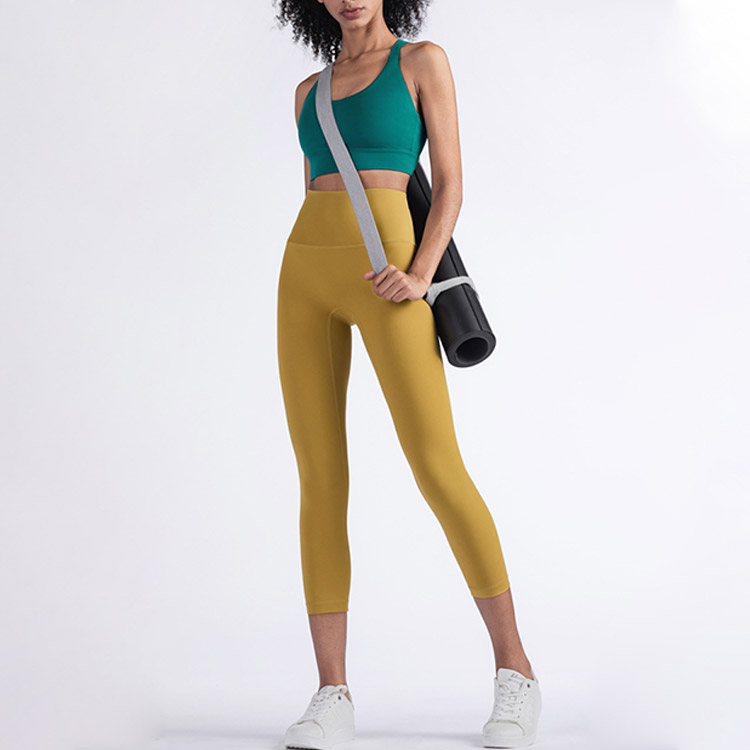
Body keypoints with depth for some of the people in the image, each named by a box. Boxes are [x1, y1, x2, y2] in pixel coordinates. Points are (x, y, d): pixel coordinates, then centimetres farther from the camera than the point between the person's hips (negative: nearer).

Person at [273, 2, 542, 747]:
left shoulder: (424, 60, 7)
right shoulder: (310, 93, 20)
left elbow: (450, 182, -1)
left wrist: (419, 275, -17)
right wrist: (306, 306, 13)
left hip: (383, 275, -4)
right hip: (305, 275, 5)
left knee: (437, 467, -14)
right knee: (320, 480, -4)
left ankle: (514, 673, -1)